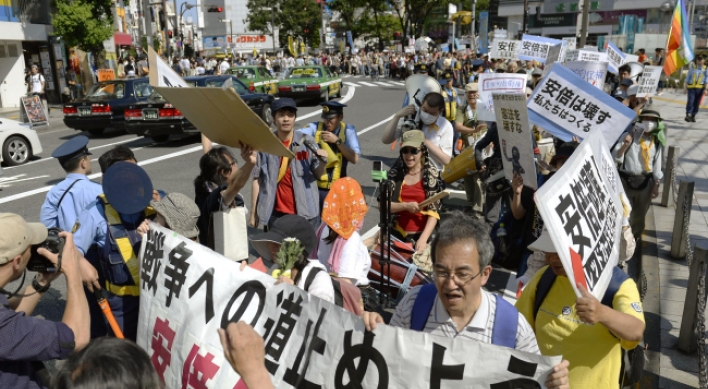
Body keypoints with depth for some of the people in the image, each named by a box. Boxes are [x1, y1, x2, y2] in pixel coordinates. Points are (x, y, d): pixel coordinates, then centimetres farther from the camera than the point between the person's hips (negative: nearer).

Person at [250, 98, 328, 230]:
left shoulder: (307, 141, -4)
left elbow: (318, 174, 2)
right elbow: (257, 179, 0)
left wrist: (323, 162, -20)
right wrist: (253, 214, 0)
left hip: (306, 212, 0)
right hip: (276, 214, 1)